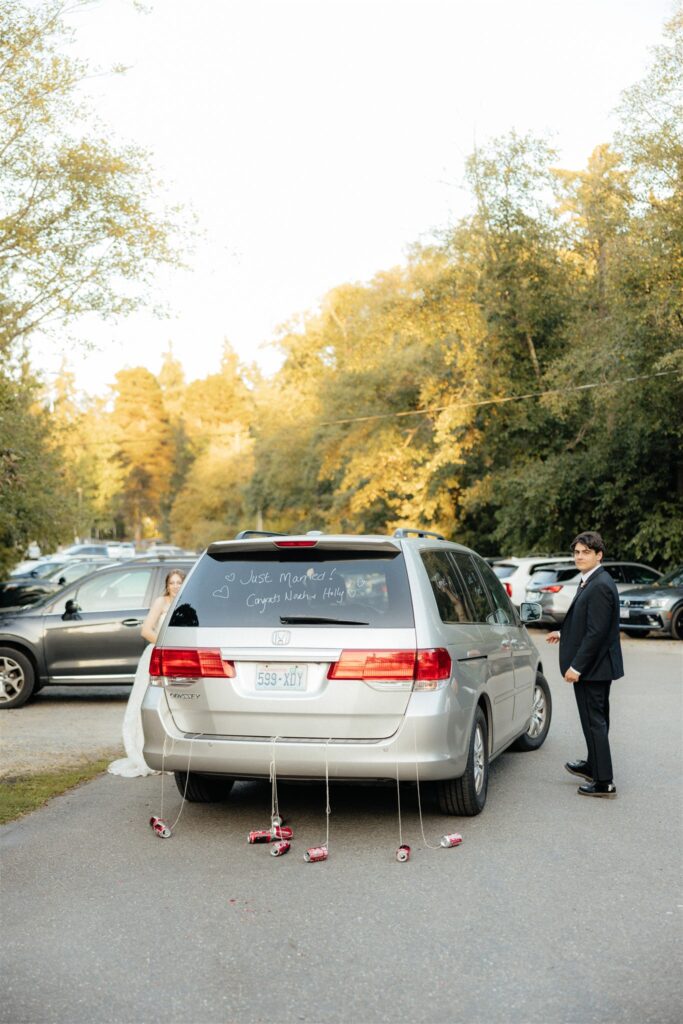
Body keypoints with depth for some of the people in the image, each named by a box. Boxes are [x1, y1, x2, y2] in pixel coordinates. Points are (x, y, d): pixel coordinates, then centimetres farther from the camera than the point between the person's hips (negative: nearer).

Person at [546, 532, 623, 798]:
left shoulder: (600, 586, -21)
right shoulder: (591, 582, 11)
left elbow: (597, 631, -24)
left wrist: (577, 666, -23)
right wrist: (563, 633, 25)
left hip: (592, 666, -10)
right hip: (596, 666, 10)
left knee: (594, 721, -4)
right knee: (596, 719, 21)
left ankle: (603, 782, 3)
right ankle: (593, 766, 36)